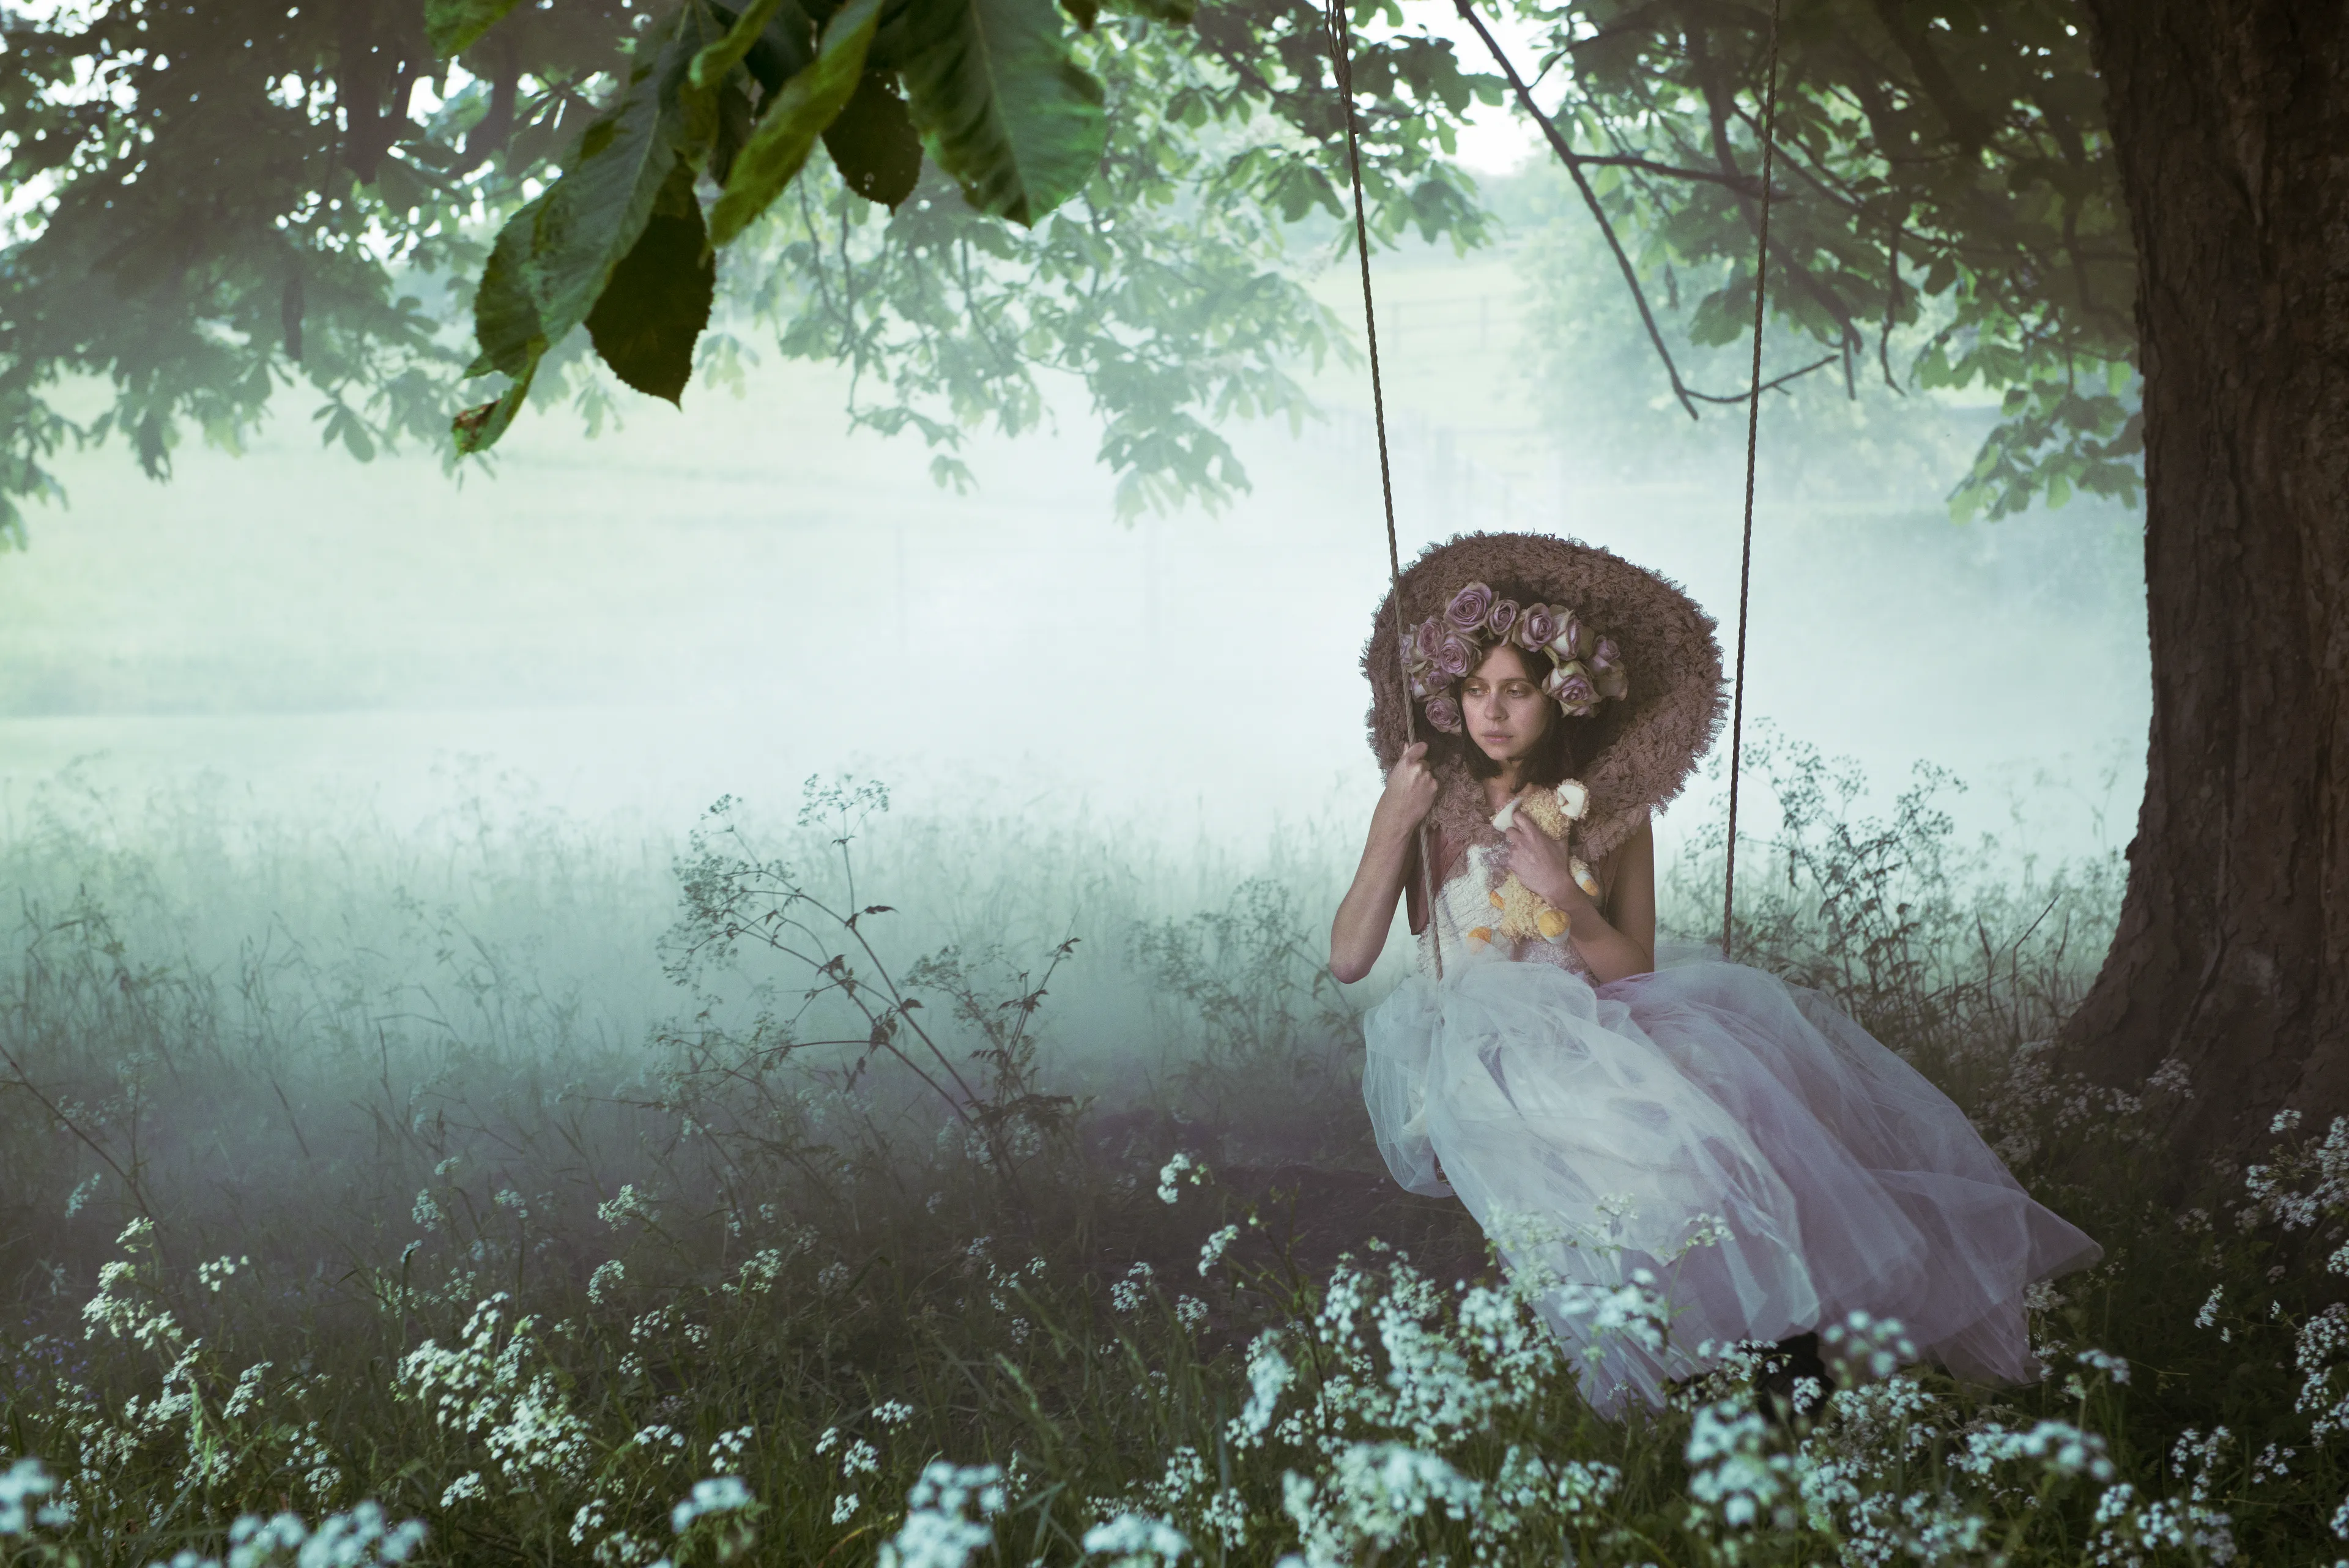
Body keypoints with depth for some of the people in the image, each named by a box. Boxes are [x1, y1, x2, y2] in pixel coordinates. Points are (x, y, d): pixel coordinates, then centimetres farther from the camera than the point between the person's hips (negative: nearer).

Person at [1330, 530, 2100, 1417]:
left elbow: (1636, 976, 3)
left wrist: (1566, 896, -13)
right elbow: (1348, 959, -4)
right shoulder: (1427, 802, 3)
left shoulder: (1610, 812, 7)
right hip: (1464, 1049, -3)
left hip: (1590, 1038, 3)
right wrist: (1397, 826, -12)